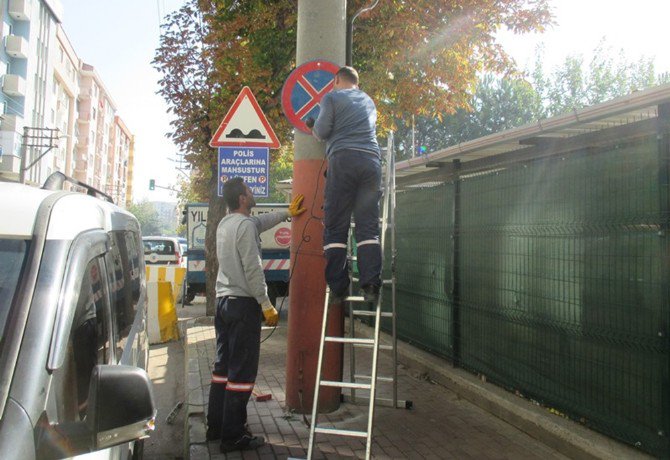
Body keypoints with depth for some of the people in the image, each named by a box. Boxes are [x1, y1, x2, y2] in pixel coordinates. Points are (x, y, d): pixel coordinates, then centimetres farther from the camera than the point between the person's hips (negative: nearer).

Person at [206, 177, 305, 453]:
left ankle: (215, 427, 23)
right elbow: (252, 269, -19)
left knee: (223, 366, 15)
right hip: (243, 304, -10)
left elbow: (260, 223, 31)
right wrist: (266, 305, -14)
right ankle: (233, 436, 0)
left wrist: (287, 214, 39)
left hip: (223, 301, 10)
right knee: (242, 371, -4)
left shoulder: (225, 223, 14)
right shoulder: (245, 225, -14)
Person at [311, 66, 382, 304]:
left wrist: (314, 130, 23)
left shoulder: (332, 97, 11)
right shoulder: (368, 101, 27)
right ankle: (371, 285, -11)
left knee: (336, 227, -2)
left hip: (343, 159, -4)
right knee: (368, 226, 0)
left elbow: (322, 131, 2)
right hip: (372, 160, 4)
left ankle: (338, 288, -8)